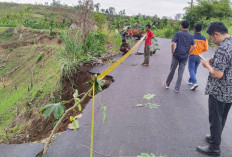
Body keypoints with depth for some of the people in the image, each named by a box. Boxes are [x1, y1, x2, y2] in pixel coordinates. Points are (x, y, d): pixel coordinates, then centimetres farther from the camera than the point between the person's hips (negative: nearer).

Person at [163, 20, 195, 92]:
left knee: (172, 70, 12)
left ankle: (167, 84, 27)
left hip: (176, 55, -2)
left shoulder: (178, 34, -6)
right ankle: (177, 88, 11)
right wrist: (188, 53, 7)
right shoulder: (191, 36, 6)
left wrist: (172, 52, -4)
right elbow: (193, 46, 0)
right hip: (184, 57, 3)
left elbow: (173, 44, -16)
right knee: (180, 73, 7)